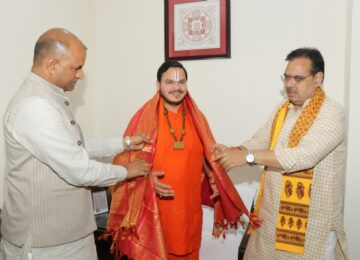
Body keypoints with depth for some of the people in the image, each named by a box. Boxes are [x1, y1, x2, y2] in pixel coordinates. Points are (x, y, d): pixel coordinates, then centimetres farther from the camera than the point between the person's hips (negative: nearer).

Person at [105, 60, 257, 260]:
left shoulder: (196, 117, 5)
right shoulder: (145, 117, -9)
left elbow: (206, 155, 13)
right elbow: (127, 159, -6)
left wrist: (214, 181, 0)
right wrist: (149, 178, -21)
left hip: (189, 204, 4)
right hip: (154, 205, -3)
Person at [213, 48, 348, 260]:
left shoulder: (333, 114, -16)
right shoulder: (282, 110, 8)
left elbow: (304, 156, -29)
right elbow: (259, 141, 4)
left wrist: (247, 156, -31)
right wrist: (233, 152, -17)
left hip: (312, 217, -6)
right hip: (273, 211, 7)